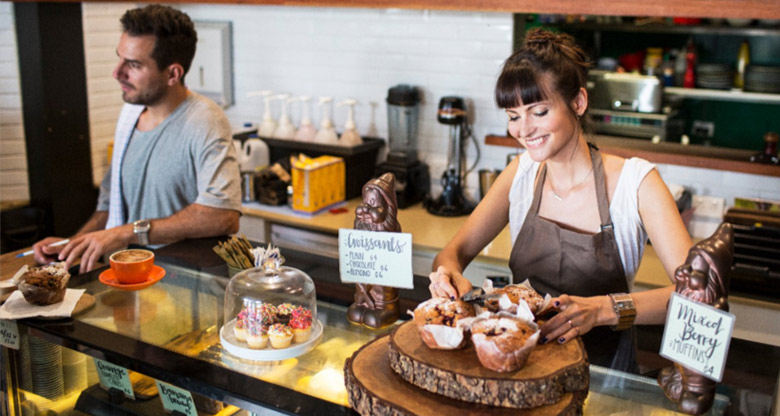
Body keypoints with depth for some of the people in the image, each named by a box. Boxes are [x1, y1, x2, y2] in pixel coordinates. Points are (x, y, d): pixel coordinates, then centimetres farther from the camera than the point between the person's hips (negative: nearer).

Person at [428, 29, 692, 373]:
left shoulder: (635, 182, -10)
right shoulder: (522, 173, 4)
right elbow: (457, 250, 6)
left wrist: (603, 309, -34)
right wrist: (449, 273, -18)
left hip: (603, 371, -2)